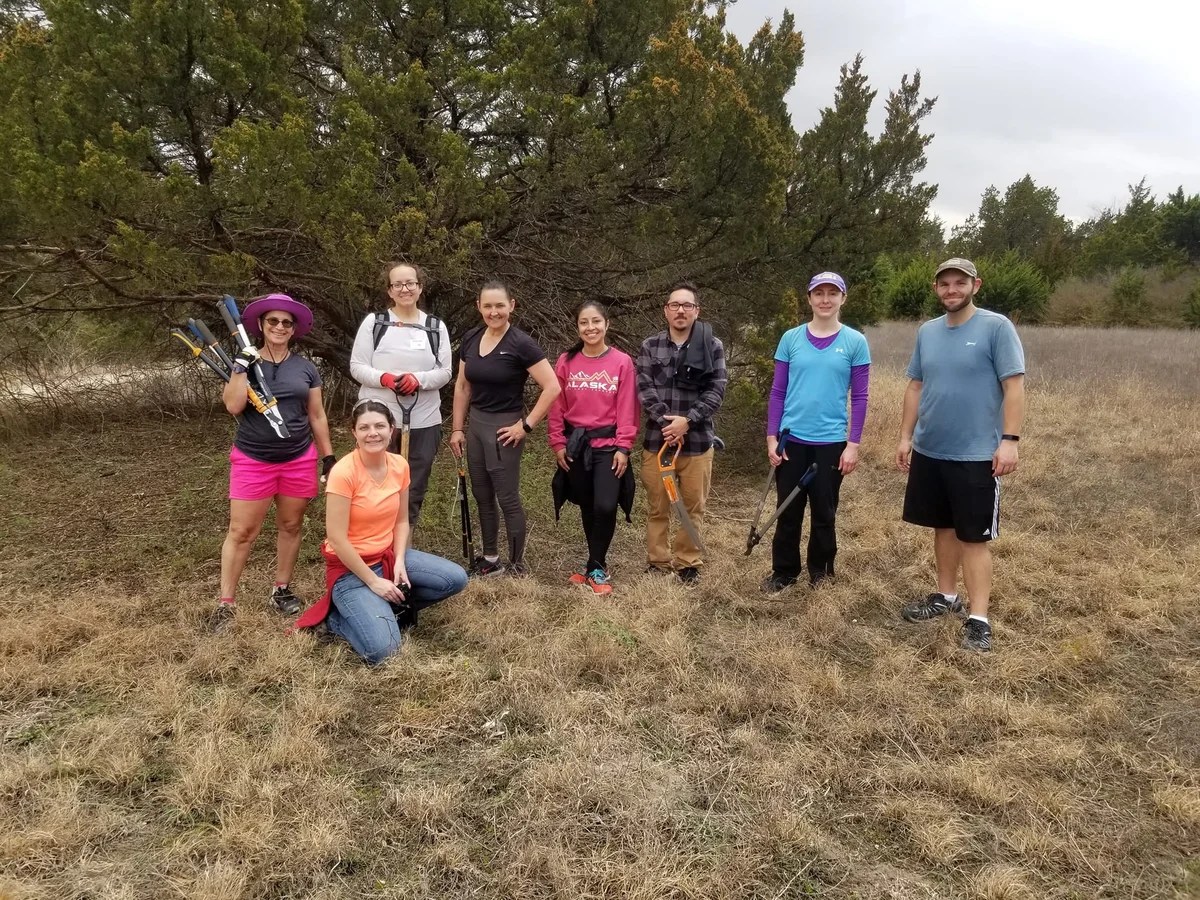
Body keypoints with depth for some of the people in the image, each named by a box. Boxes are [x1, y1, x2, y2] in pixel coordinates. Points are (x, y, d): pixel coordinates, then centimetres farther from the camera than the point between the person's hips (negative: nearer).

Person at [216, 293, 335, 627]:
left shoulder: (306, 368, 6)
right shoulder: (246, 363, 0)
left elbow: (317, 416, 10)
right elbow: (233, 406, -13)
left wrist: (328, 456, 8)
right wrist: (243, 365, -17)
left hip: (299, 459, 3)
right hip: (252, 460, -2)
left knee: (290, 526, 10)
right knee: (241, 531, -1)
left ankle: (281, 590, 26)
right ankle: (226, 603, 6)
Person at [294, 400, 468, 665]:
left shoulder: (400, 465, -3)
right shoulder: (343, 472, -22)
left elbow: (401, 521, 7)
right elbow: (337, 539, -20)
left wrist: (399, 563, -8)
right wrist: (373, 581, -17)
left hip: (388, 555, 7)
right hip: (349, 568, -7)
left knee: (456, 579, -9)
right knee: (382, 649, -24)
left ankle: (387, 606, 8)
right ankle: (338, 616, 7)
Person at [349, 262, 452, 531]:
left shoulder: (436, 327, 6)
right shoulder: (374, 322, 1)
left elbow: (445, 372, 2)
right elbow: (357, 366, -1)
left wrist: (419, 379, -17)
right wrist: (383, 378, -20)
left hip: (423, 422, 2)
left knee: (414, 490, 12)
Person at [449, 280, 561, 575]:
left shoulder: (521, 343, -15)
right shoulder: (471, 339, 4)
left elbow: (552, 387, -19)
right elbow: (462, 387, 12)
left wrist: (527, 425, -16)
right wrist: (457, 428, 10)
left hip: (503, 428, -6)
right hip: (475, 425, 7)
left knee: (508, 499, 0)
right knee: (482, 498, 14)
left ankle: (517, 566, 12)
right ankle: (490, 560, 28)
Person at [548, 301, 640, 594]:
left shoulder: (622, 362, -3)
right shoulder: (566, 362, 3)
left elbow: (627, 409, -4)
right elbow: (557, 406, 5)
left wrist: (623, 447, -7)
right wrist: (558, 443, 1)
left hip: (608, 445, -2)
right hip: (575, 445, 3)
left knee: (605, 506, -13)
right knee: (586, 507, 10)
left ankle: (595, 567, 6)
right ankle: (597, 564, 27)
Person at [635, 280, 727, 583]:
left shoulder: (713, 347, 3)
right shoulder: (650, 346, 7)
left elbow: (716, 391, -5)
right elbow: (645, 388, -3)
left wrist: (687, 421, -16)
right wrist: (666, 421, -16)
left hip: (697, 441, -1)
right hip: (657, 439, 1)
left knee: (693, 507, 7)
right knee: (657, 507, 10)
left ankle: (688, 563, 21)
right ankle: (658, 561, 22)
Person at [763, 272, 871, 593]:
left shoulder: (855, 342, -1)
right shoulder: (791, 338, 2)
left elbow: (859, 397, -1)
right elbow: (778, 392, 4)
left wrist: (853, 444, -6)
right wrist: (772, 437, -2)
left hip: (832, 441, -1)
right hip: (792, 439, 1)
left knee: (824, 512, 10)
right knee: (788, 511, 8)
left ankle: (820, 573, 26)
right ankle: (784, 572, 22)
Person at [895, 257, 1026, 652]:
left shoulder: (996, 327, -9)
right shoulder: (927, 332, 8)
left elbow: (1014, 386, -12)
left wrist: (1010, 440, -19)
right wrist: (905, 436, 10)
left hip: (976, 454, -6)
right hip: (929, 451, 6)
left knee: (974, 536, -1)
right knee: (943, 527, 17)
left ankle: (978, 618, 5)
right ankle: (946, 595, 31)